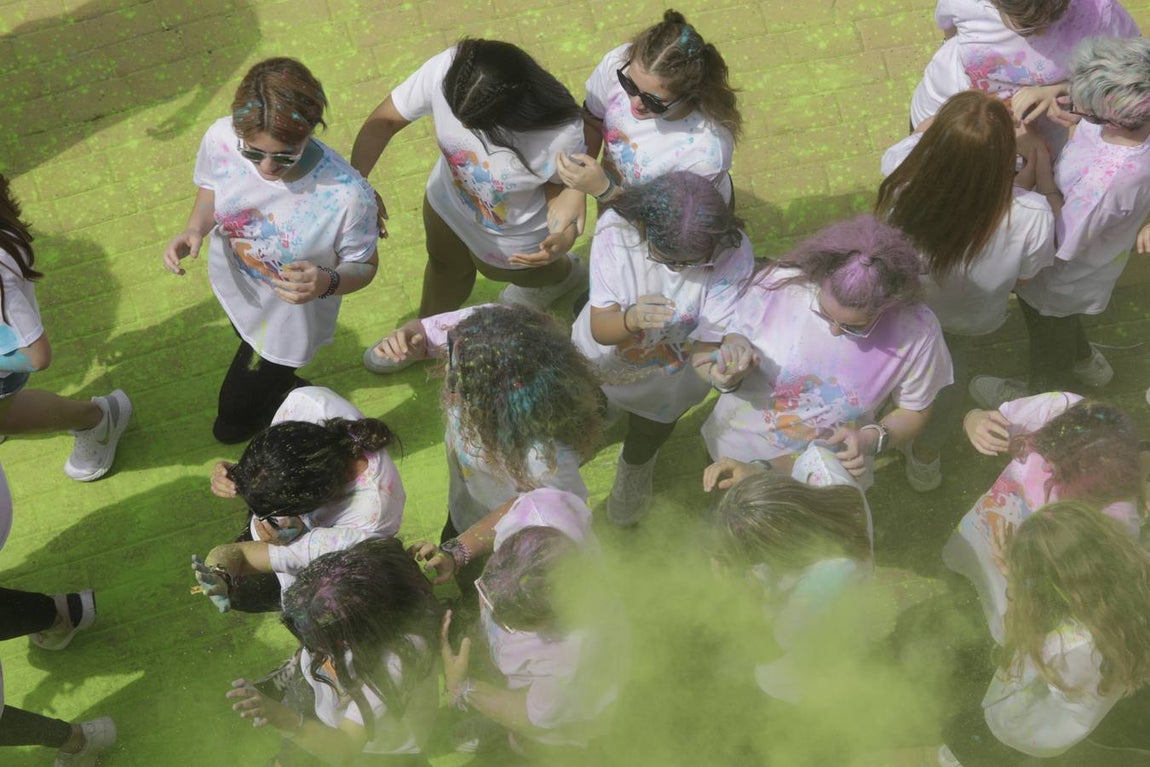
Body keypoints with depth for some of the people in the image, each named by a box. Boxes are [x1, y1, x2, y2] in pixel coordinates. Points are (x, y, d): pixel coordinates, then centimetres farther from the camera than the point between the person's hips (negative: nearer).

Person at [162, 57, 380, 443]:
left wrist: (327, 282, -43)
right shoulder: (221, 138, -30)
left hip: (287, 323, -4)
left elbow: (364, 266, -21)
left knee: (232, 425, 19)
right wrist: (194, 229, -23)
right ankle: (279, 384, 74)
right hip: (233, 291, 4)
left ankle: (293, 399, 52)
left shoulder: (348, 196, -42)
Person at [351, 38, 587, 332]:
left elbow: (563, 185, -21)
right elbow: (383, 121, -21)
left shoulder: (562, 133, -43)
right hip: (446, 203, 3)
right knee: (445, 267, 34)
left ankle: (561, 275, 69)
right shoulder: (444, 70, -37)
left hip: (511, 239, -3)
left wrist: (565, 236, -40)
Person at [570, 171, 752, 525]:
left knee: (648, 437, 31)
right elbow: (600, 329, -35)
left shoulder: (733, 252, -38)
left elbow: (710, 340, -36)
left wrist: (720, 363, -60)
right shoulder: (615, 229, -37)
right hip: (602, 360, 0)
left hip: (668, 376, 0)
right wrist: (631, 319, -58)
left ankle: (636, 466, 68)